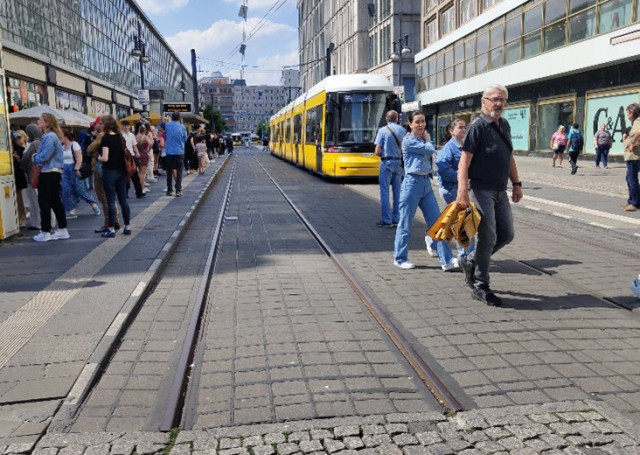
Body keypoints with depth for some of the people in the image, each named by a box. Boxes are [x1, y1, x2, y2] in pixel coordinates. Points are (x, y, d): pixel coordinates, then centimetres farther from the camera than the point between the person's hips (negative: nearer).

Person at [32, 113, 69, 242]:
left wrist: (35, 158, -3)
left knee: (44, 203, -3)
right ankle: (62, 230, 17)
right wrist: (37, 156, 4)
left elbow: (44, 156, -21)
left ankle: (45, 232, 3)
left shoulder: (50, 137, -16)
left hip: (47, 174, -10)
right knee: (55, 202, 12)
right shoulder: (48, 136, 15)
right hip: (54, 173, 10)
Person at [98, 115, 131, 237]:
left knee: (111, 201, -1)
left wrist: (98, 157, 2)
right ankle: (127, 227, 14)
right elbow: (126, 154, 12)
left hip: (109, 172, -6)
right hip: (121, 172, 6)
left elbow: (105, 158, -18)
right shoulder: (121, 138, 7)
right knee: (123, 199, 11)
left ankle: (111, 229, 3)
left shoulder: (106, 138, -12)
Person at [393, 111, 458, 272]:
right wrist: (427, 139, 3)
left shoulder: (423, 141, 16)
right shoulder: (409, 140, -7)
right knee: (405, 224, 3)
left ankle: (447, 260, 5)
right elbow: (430, 150, -10)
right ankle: (400, 259, 18)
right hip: (412, 183, -7)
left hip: (426, 183, 7)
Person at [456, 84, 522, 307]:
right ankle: (480, 287, 8)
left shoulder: (505, 125, 14)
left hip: (500, 190, 8)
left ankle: (471, 261, 27)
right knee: (488, 238, -5)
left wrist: (516, 183, 18)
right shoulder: (478, 126, -11)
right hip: (481, 189, -8)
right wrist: (462, 192, -27)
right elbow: (464, 160, -19)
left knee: (507, 234, 10)